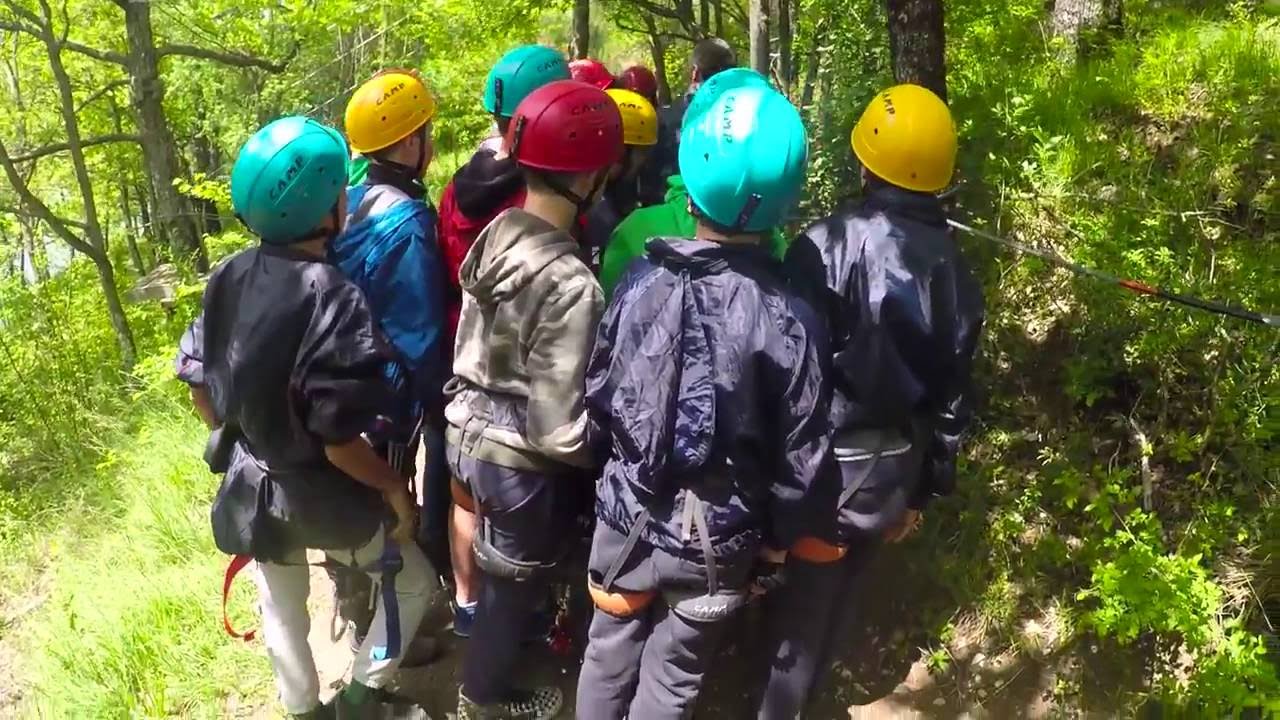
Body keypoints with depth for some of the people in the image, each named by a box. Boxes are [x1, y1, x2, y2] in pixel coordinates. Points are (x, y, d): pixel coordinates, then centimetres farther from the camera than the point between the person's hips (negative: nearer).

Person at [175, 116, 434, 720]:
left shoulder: (228, 277, -7)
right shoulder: (333, 299, -29)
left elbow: (198, 381, 3)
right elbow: (339, 442, -28)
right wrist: (394, 488, -12)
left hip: (252, 486, 7)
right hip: (321, 498, -7)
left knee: (281, 611, 26)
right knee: (412, 583, 18)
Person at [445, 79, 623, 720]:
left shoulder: (495, 235, -6)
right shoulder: (569, 285, -31)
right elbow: (559, 432, -27)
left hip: (470, 433, 8)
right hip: (520, 462, -8)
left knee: (499, 568, 30)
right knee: (515, 582, 18)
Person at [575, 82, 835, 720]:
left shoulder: (643, 281, -12)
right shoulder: (789, 320, -19)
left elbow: (598, 398, -4)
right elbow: (798, 457, -12)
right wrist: (777, 540, 5)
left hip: (629, 515, 2)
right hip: (716, 538, -2)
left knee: (610, 650, 24)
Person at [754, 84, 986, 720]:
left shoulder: (832, 242, -20)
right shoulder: (953, 270, 1)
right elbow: (954, 393, 7)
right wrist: (927, 487, 17)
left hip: (826, 463, -6)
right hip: (893, 471, 6)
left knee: (796, 607, 11)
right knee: (833, 604, 23)